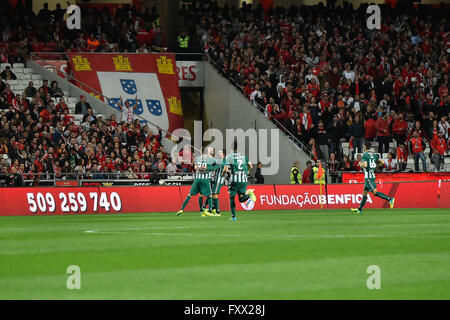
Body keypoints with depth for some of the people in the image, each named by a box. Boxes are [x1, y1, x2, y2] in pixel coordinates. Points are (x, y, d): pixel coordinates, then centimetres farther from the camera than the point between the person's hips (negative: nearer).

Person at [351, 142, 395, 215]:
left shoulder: (365, 155, -10)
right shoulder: (374, 155, 12)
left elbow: (365, 165, -23)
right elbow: (381, 162, 7)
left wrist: (360, 164, -1)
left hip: (368, 176, -9)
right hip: (372, 175, 9)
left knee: (374, 192, -13)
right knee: (365, 192, 13)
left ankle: (389, 199, -24)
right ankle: (359, 209, 17)